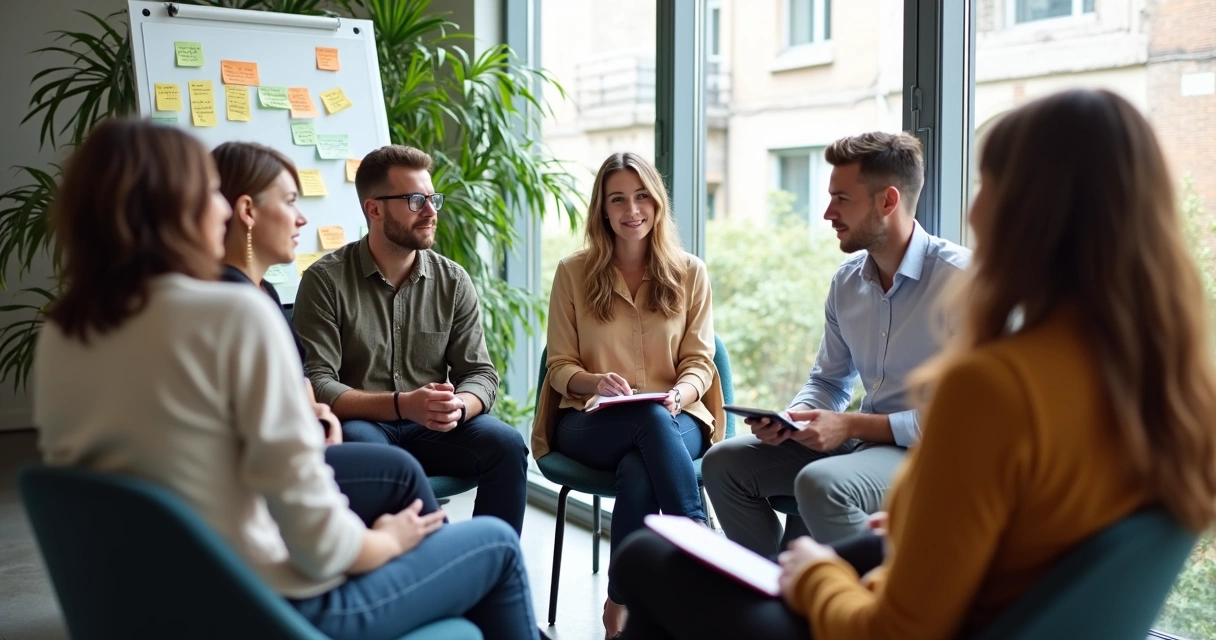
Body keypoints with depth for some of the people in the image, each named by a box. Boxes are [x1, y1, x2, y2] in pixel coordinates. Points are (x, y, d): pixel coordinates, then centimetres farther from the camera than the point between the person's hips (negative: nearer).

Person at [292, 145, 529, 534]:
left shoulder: (453, 282, 4)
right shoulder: (325, 281, -6)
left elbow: (481, 374, 2)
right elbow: (317, 385, -13)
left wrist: (458, 407, -22)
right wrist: (402, 405, -27)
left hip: (431, 428, 3)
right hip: (359, 424, -3)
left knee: (506, 444, -22)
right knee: (361, 448, -36)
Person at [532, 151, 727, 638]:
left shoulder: (689, 273, 9)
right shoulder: (573, 273, 6)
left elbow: (699, 362, 6)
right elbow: (560, 367, 6)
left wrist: (680, 392, -18)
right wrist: (596, 383, -18)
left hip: (674, 420, 1)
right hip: (591, 423, 0)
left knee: (638, 474, -37)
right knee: (650, 418, -38)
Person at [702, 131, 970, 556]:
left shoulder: (959, 278, -17)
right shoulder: (847, 281, 6)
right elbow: (829, 382, 18)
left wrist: (851, 425, -20)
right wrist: (790, 419, -5)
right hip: (864, 439, 8)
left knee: (819, 484, -34)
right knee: (724, 462, 0)